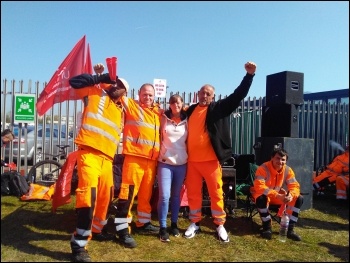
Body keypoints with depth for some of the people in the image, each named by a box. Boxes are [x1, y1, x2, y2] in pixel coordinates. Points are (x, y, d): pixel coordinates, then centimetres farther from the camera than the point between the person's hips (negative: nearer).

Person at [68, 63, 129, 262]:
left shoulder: (120, 110, 23)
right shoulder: (96, 93, 9)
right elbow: (75, 81, -1)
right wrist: (101, 77, -1)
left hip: (107, 157, 7)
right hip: (89, 152, -7)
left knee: (106, 196, 15)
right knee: (88, 193, -20)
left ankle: (96, 230, 38)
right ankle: (79, 245, -11)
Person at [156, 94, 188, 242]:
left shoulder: (187, 121, 6)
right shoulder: (163, 119, 3)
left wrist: (189, 157, 7)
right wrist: (160, 154, 4)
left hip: (181, 163, 2)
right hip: (165, 162, -2)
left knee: (176, 195, 10)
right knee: (164, 195, -9)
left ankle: (174, 224, 23)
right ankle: (162, 228, 2)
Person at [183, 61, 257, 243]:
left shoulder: (219, 108, 2)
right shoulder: (190, 110, 11)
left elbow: (238, 95, -7)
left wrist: (249, 75, -17)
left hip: (211, 160, -3)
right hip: (192, 160, 3)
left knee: (216, 193, 4)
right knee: (193, 193, 11)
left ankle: (220, 225, 19)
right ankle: (195, 223, 25)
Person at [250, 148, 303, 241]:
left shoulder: (288, 170, -10)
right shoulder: (263, 168, -26)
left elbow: (295, 186, -13)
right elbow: (259, 187, -35)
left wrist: (291, 195, -38)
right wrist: (277, 195, -45)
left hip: (280, 196, 5)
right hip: (264, 195, -5)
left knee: (299, 199, -15)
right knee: (261, 198, -39)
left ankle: (290, 229, -9)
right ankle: (267, 227, -16)